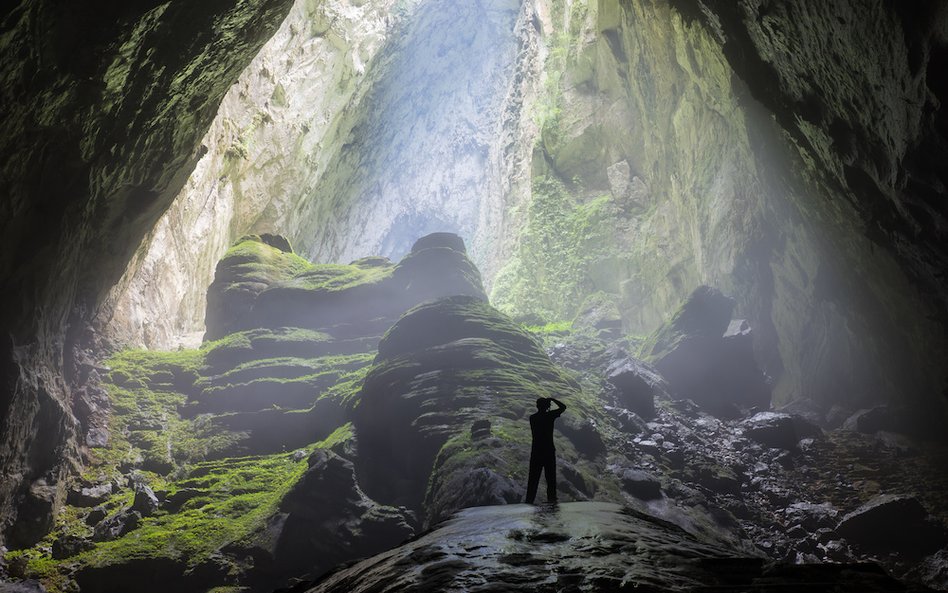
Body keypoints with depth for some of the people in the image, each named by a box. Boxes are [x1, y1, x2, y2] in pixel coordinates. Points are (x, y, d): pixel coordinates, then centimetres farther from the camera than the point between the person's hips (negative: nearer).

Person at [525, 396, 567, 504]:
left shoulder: (532, 418, 1)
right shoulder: (550, 416, -8)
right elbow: (563, 407, 3)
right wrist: (552, 399, 12)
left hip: (536, 452, 2)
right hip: (549, 451, -2)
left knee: (533, 479, 5)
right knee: (550, 477, 6)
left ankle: (529, 500, 2)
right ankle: (551, 499, 5)